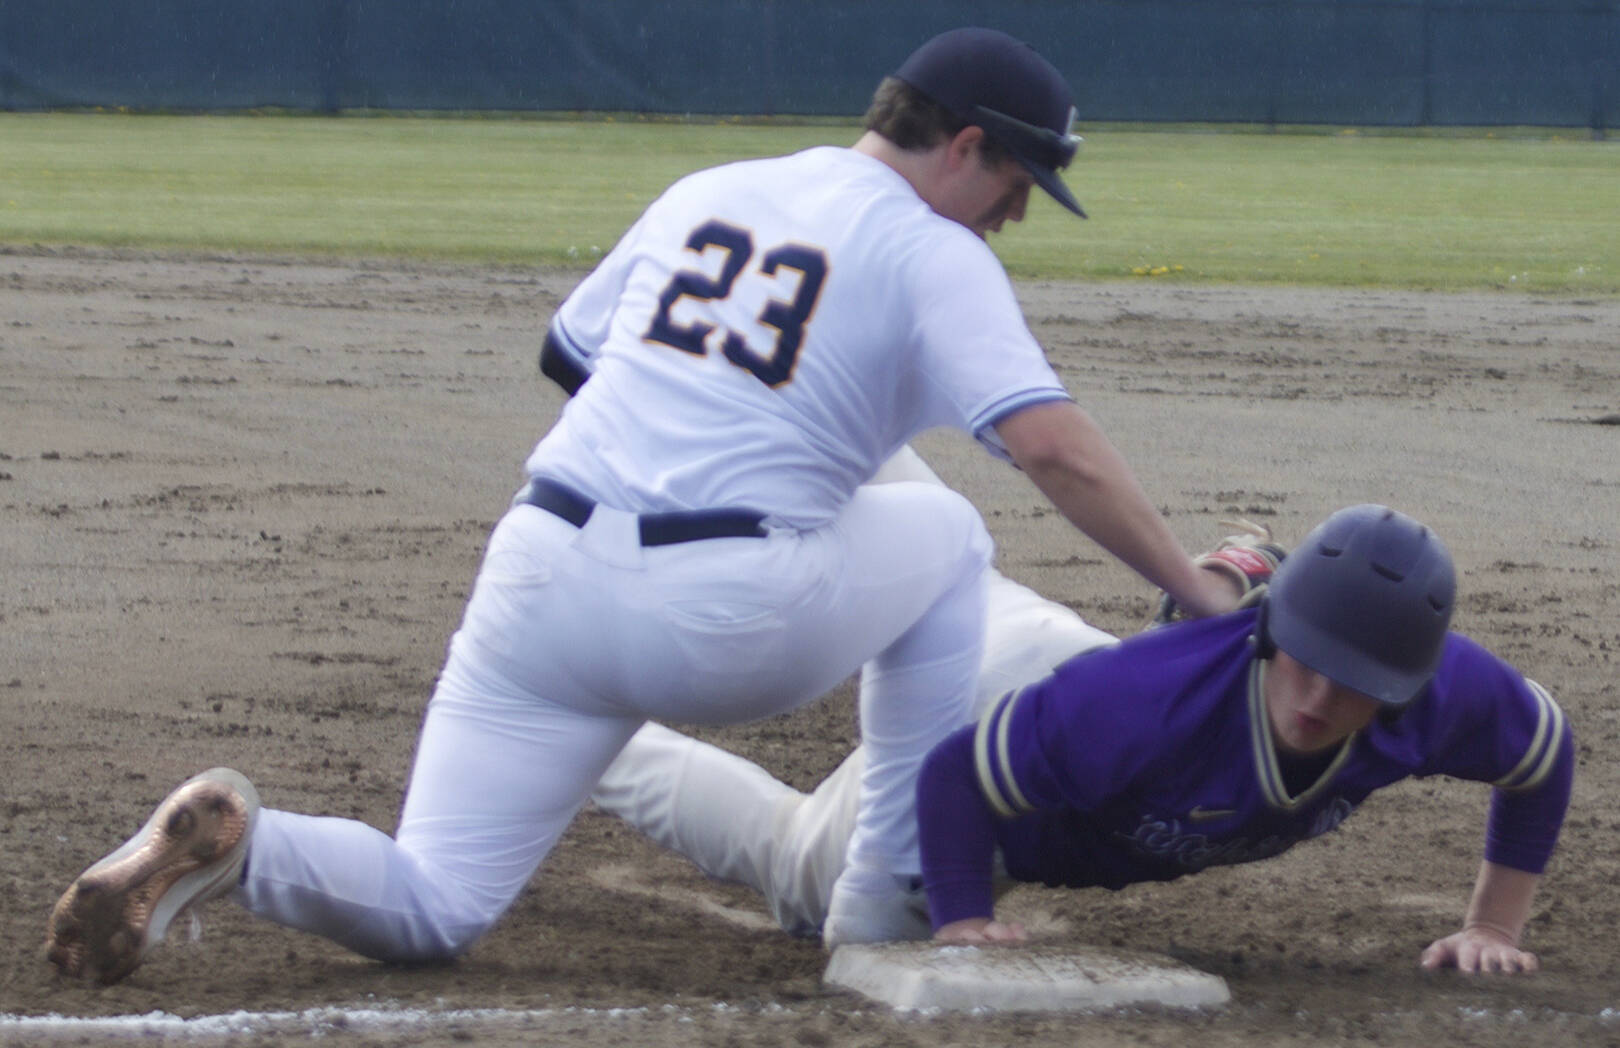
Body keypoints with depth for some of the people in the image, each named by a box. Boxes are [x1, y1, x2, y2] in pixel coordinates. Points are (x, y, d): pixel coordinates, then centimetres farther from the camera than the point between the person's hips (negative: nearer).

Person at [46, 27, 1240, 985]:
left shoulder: (705, 192, 20)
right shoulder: (934, 254, 3)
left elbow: (572, 345, 30)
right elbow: (1051, 444, -10)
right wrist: (1192, 586, -6)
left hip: (544, 572, 5)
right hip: (731, 620, -5)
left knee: (429, 911, 9)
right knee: (942, 534, 25)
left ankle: (232, 840, -22)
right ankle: (892, 905, 22)